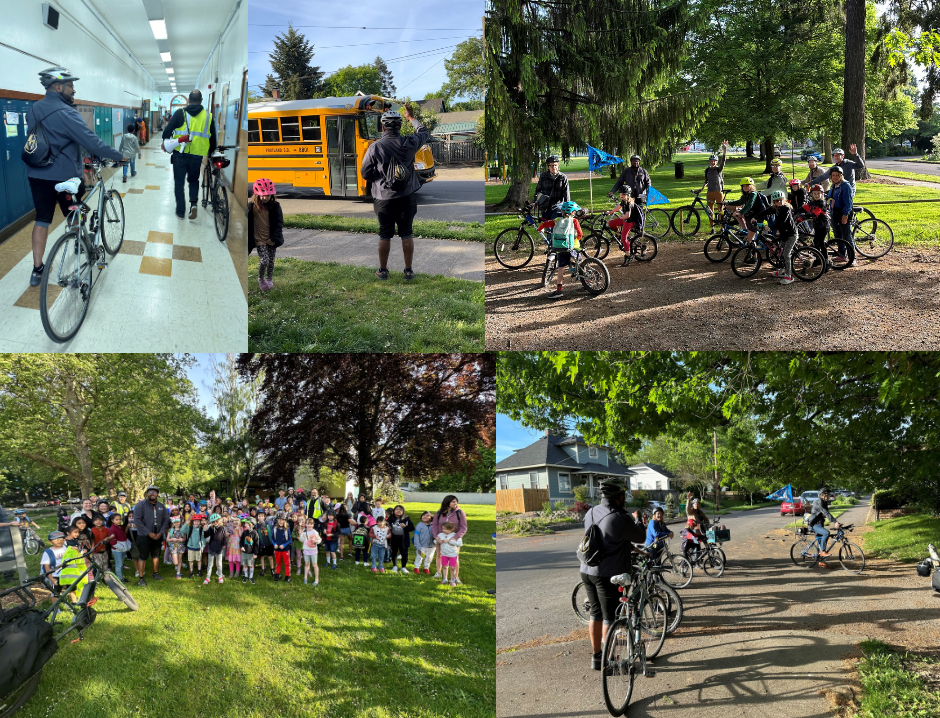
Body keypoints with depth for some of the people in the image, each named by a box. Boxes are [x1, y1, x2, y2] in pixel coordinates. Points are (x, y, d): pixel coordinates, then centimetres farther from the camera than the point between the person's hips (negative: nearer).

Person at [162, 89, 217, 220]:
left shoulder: (180, 113, -3)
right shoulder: (208, 116, 3)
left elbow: (168, 129, -1)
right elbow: (213, 138, 10)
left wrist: (165, 142, 17)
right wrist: (211, 152, 25)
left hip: (180, 154, -2)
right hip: (197, 156, 2)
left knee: (179, 182, 11)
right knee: (194, 180, 22)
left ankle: (180, 211, 14)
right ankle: (193, 203, -1)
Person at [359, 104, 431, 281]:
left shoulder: (375, 147, -10)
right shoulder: (409, 143, -6)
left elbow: (365, 174, -4)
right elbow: (424, 133, 16)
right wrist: (411, 118, 29)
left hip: (384, 198, -1)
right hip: (407, 197, 1)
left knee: (385, 235, 9)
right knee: (407, 234, 8)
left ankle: (383, 270, 19)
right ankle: (408, 271, 13)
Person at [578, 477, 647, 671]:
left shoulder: (591, 513, 5)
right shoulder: (620, 519, -19)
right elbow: (640, 537, -3)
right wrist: (636, 520, 16)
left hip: (587, 571, 7)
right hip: (608, 574, -7)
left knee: (596, 613, 18)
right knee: (610, 618, 4)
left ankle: (596, 657, 26)